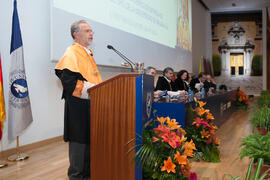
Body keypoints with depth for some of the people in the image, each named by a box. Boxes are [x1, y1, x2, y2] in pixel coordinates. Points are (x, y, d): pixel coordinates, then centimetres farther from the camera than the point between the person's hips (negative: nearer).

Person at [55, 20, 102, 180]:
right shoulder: (71, 53, -11)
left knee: (90, 138, 14)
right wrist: (91, 89, -22)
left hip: (91, 103, 9)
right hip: (78, 105, -9)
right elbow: (67, 80, -22)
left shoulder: (88, 53, 18)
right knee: (79, 139, -1)